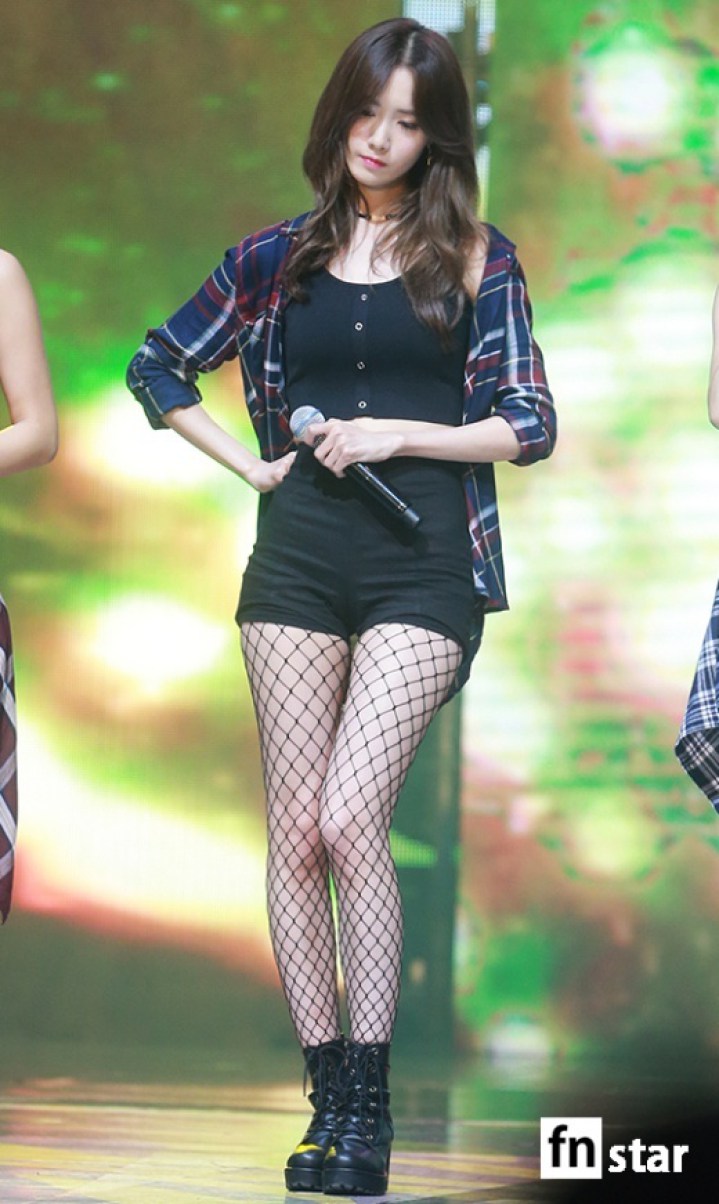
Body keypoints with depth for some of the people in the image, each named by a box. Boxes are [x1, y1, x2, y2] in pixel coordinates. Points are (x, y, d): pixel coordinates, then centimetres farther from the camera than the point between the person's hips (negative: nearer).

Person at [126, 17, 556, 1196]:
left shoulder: (475, 258, 5)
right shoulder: (279, 257, 10)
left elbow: (528, 426, 1)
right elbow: (157, 368, 18)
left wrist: (395, 434, -9)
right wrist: (252, 465, 7)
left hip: (424, 564, -3)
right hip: (299, 557, 3)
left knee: (349, 820, -14)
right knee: (295, 830, 1)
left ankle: (370, 1104, -6)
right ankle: (330, 1101, 9)